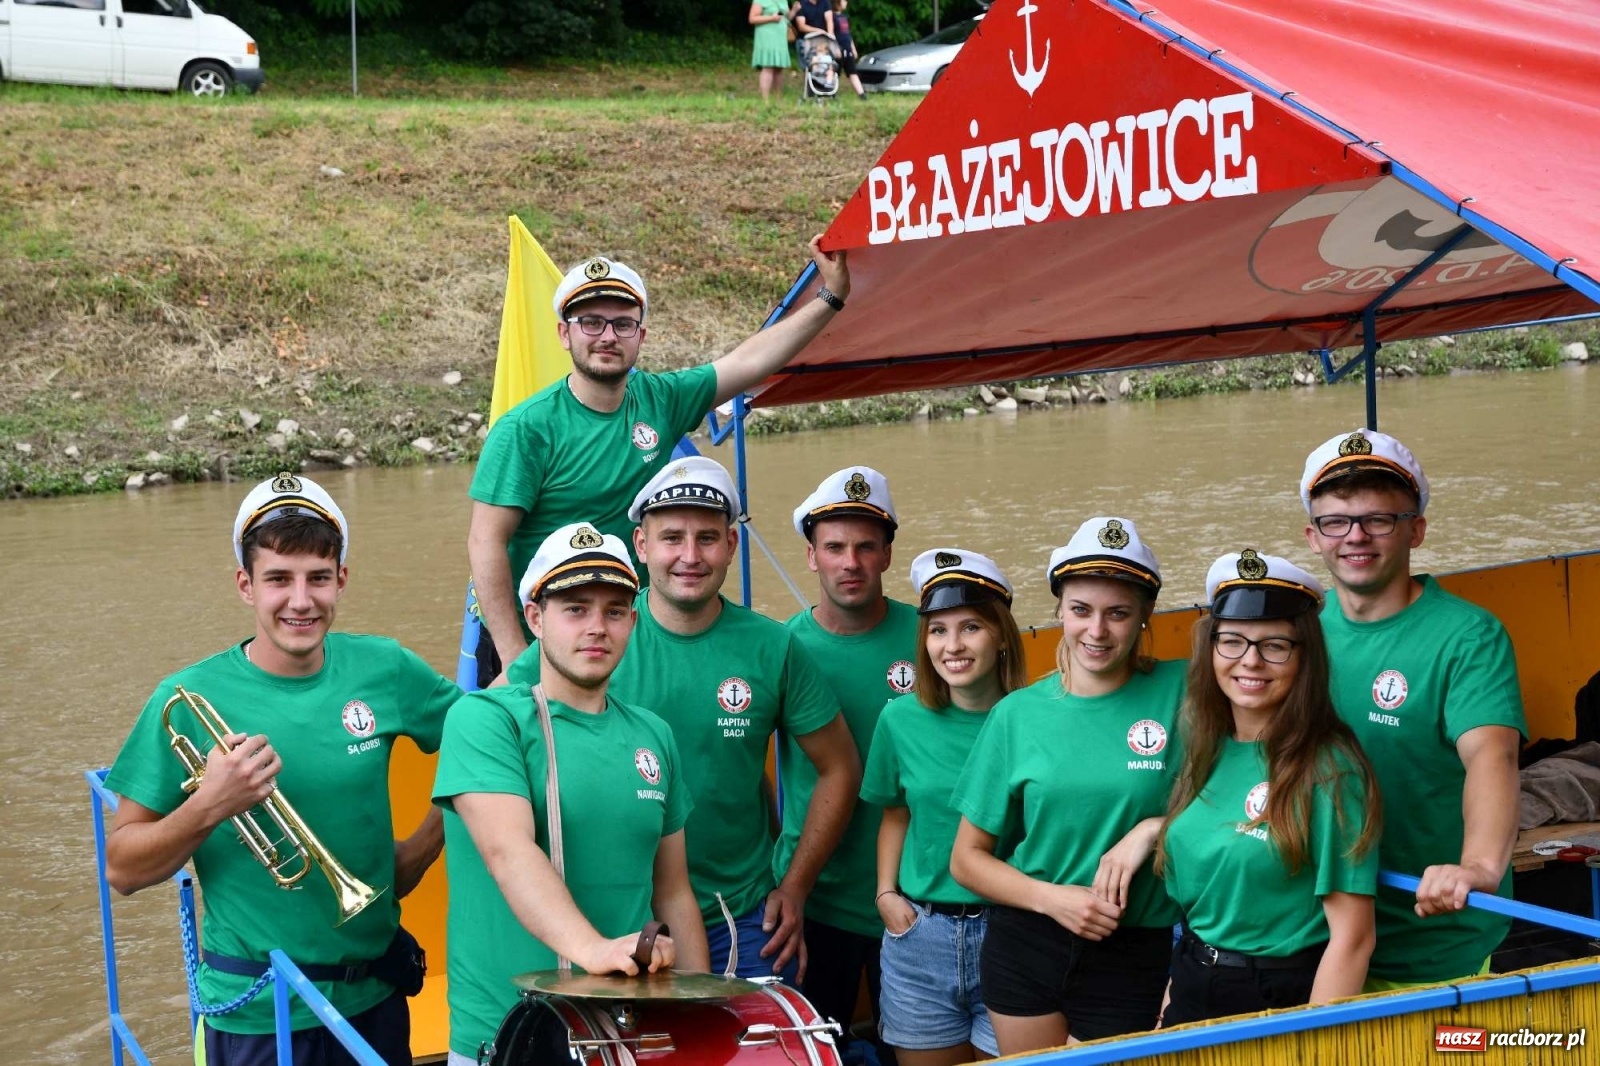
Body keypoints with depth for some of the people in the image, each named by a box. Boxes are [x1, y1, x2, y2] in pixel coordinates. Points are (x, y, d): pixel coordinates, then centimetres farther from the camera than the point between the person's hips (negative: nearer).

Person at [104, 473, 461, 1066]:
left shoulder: (385, 670, -4)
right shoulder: (190, 701, -10)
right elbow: (121, 870, -8)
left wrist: (418, 852, 1)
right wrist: (208, 807, -24)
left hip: (375, 992, 2)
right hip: (255, 1012, -2)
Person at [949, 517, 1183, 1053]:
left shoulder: (1179, 692, -7)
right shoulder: (1017, 714, -2)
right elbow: (967, 859, 3)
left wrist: (1153, 828, -16)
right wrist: (1053, 898, -12)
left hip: (1133, 955, -2)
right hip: (1025, 946, 2)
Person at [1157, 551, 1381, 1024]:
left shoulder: (1328, 769, -18)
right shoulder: (1207, 748, 1)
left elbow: (1352, 936, -18)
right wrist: (1169, 1003, 7)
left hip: (1282, 1002, -6)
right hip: (1191, 995, 6)